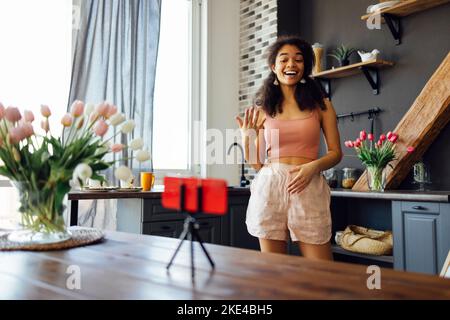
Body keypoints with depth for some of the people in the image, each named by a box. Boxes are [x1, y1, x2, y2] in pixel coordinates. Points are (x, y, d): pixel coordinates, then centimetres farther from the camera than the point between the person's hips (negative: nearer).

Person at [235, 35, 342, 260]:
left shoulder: (320, 105, 8)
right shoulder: (263, 110, 9)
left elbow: (335, 152, 7)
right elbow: (256, 163, 10)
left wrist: (314, 166, -11)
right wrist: (246, 139, -6)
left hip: (308, 188, 0)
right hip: (270, 186, 1)